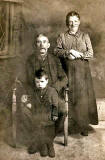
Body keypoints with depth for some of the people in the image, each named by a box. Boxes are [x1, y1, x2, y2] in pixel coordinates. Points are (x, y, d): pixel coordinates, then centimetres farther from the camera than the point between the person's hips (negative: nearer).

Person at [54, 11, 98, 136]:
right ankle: (68, 123, 9)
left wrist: (78, 54, -11)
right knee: (68, 97, -1)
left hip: (82, 70, 0)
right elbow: (56, 51, 2)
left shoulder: (85, 36, 9)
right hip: (68, 70, 0)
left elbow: (91, 54, 3)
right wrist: (68, 52, -13)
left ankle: (84, 126, 5)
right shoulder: (62, 36, 10)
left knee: (83, 97, -2)